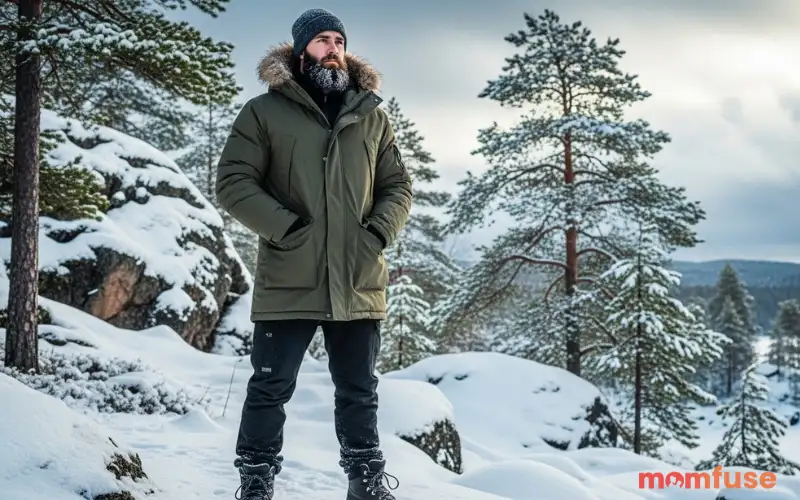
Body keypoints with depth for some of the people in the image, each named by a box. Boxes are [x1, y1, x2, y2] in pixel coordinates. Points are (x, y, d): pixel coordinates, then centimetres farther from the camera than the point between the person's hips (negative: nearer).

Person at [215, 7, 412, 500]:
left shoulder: (372, 116, 11)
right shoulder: (264, 112, 1)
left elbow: (398, 186, 13)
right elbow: (234, 182, -4)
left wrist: (378, 234, -5)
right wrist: (288, 229, -15)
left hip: (359, 283, 3)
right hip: (289, 281, -3)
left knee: (359, 391, 14)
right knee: (271, 388, 4)